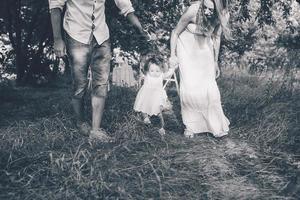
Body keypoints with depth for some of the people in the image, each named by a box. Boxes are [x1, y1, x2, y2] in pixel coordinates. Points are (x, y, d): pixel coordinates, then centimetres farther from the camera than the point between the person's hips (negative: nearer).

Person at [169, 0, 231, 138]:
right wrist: (172, 55, -11)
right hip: (187, 47, -2)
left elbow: (216, 37, -1)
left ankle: (216, 125, 12)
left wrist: (215, 62, 6)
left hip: (204, 48, 3)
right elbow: (175, 33, -14)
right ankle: (190, 126, 6)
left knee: (209, 88, -2)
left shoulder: (222, 16, -19)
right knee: (189, 87, -9)